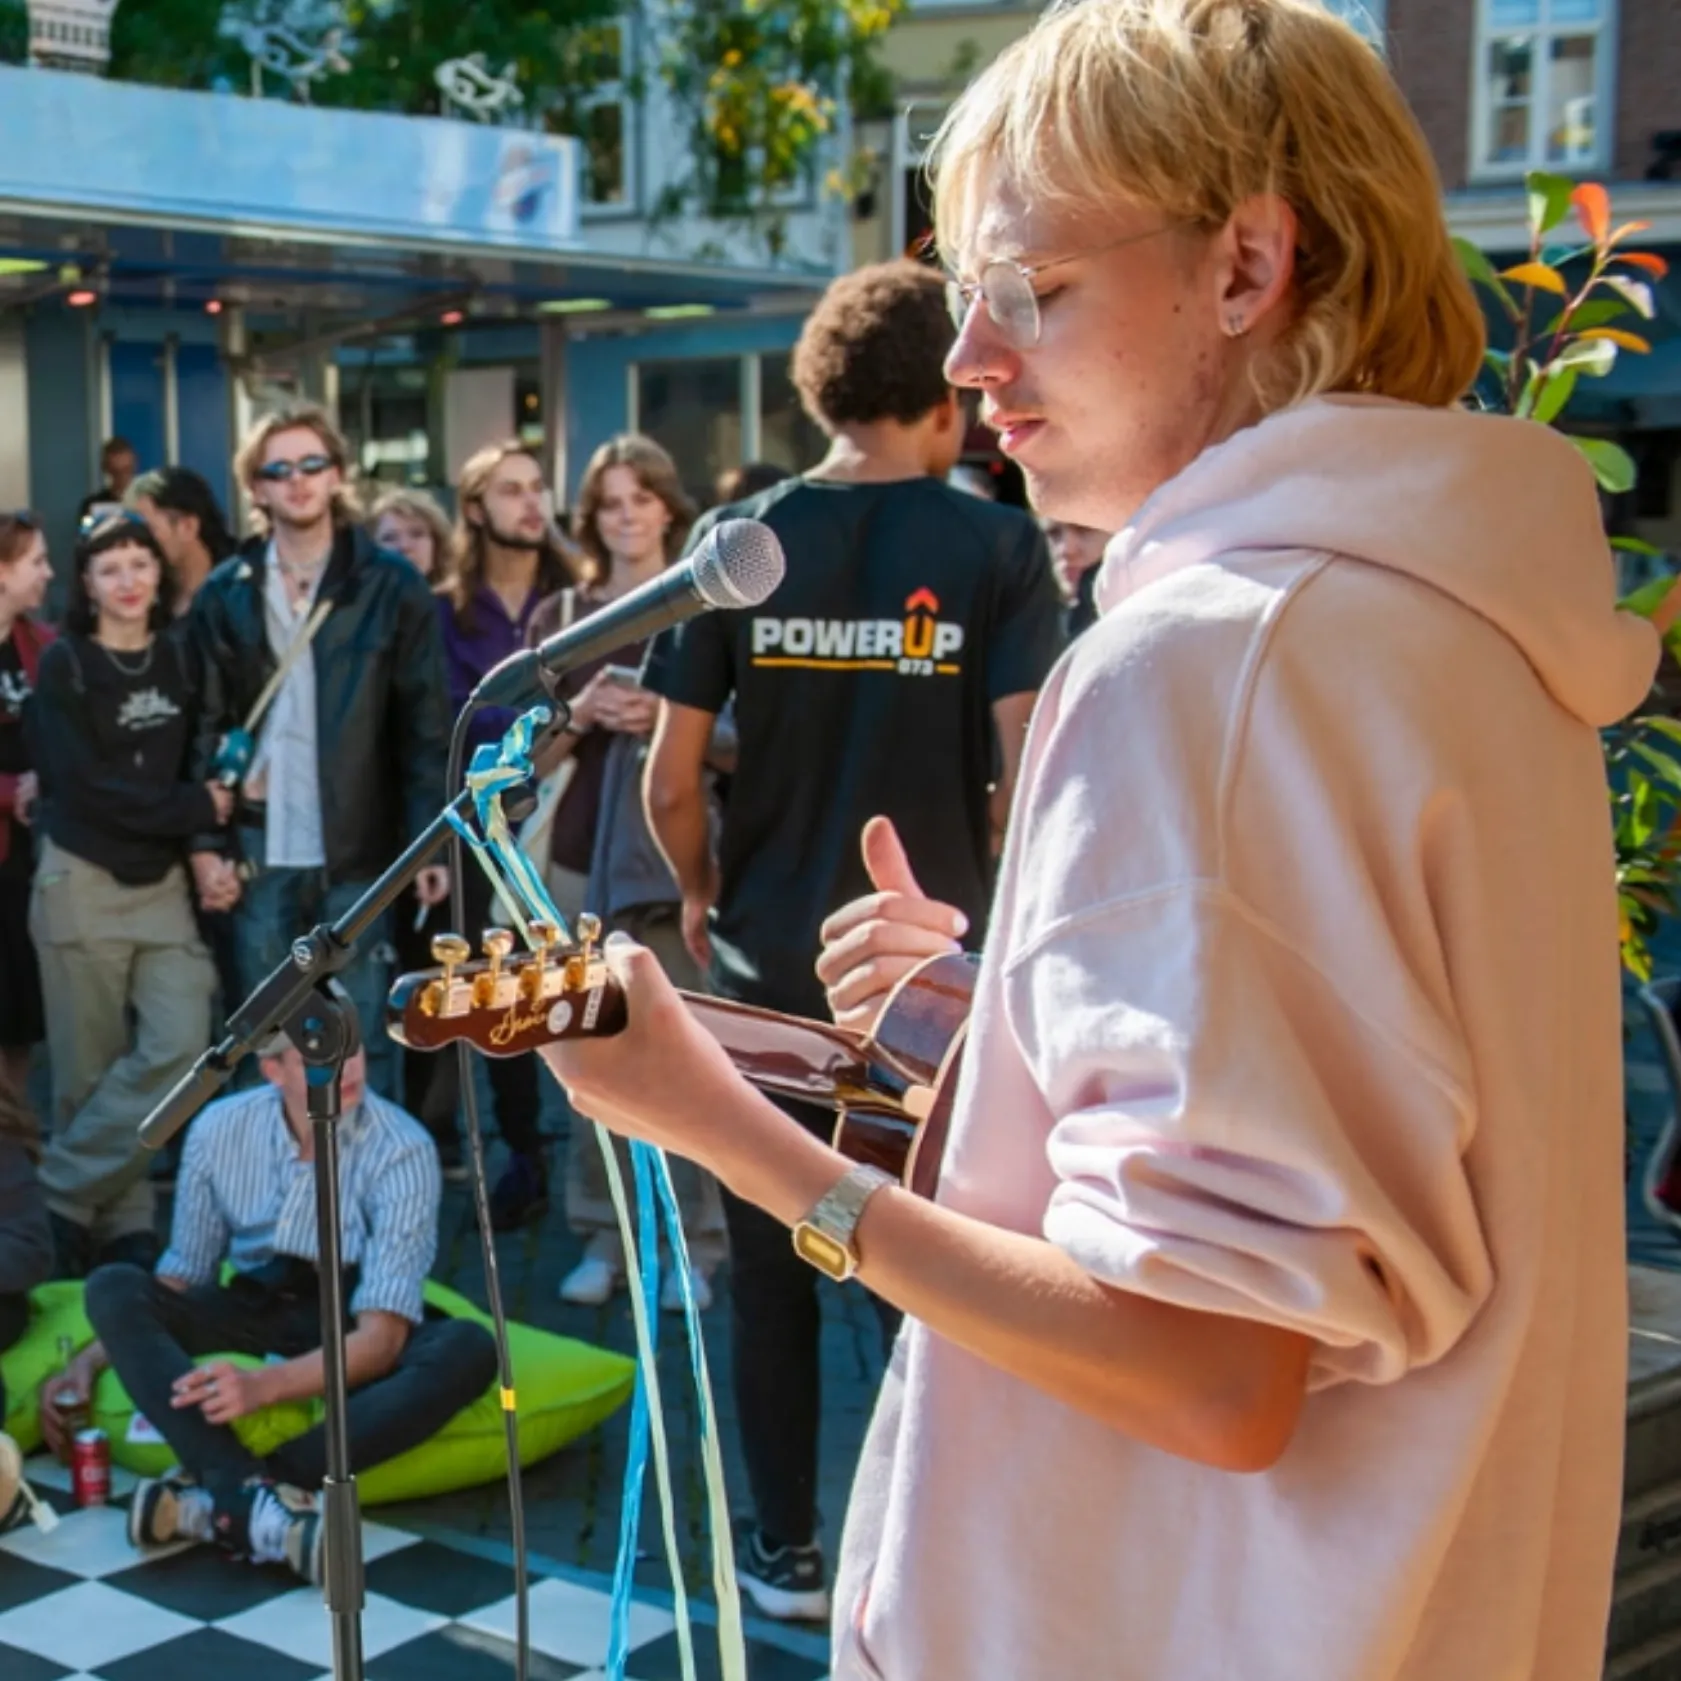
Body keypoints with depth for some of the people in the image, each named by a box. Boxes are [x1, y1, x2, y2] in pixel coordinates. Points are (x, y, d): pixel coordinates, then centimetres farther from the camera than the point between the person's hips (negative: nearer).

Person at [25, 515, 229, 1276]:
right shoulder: (63, 665, -4)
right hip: (82, 881, -3)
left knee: (179, 1047, -9)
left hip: (163, 879, 3)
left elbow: (208, 761, 9)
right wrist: (195, 808, -12)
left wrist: (206, 844, -7)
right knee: (91, 1066, 0)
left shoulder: (181, 657, 7)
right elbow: (84, 783, -12)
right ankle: (119, 1221, 15)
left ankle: (66, 1195, 5)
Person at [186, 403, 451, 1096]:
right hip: (259, 848, 2)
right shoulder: (225, 594, 6)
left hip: (355, 847, -2)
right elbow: (203, 726, 6)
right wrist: (203, 841, -2)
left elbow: (425, 723, -1)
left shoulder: (391, 585, 0)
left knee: (362, 1032, 5)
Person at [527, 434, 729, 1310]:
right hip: (582, 861, 3)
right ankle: (601, 1237, 15)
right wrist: (581, 716, -9)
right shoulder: (559, 617, 10)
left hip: (678, 859, -3)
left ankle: (695, 1246, 4)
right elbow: (533, 757, 10)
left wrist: (669, 720, -14)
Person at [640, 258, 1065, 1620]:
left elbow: (670, 783, -4)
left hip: (770, 962, 1)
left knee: (773, 1267, 14)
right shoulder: (997, 549, -8)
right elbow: (1023, 782, -13)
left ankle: (786, 1554, 24)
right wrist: (993, 898, 7)